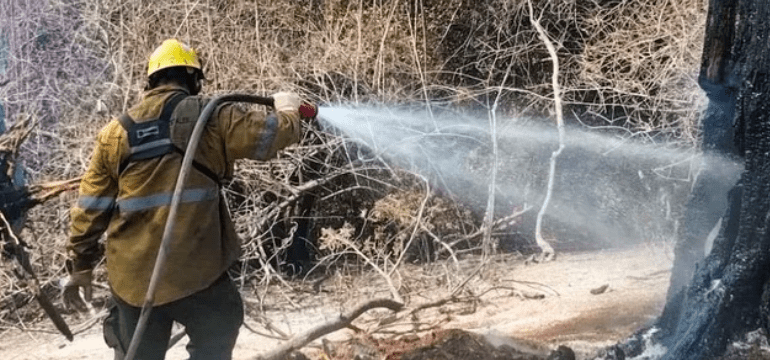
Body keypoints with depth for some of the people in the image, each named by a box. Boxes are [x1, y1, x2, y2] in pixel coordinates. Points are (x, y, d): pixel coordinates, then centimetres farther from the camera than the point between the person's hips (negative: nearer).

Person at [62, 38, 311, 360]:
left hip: (132, 275, 3)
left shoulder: (117, 132, 6)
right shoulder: (209, 117, -4)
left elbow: (91, 208, 8)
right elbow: (273, 133, 0)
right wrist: (287, 108, 23)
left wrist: (80, 265, 18)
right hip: (194, 270, -3)